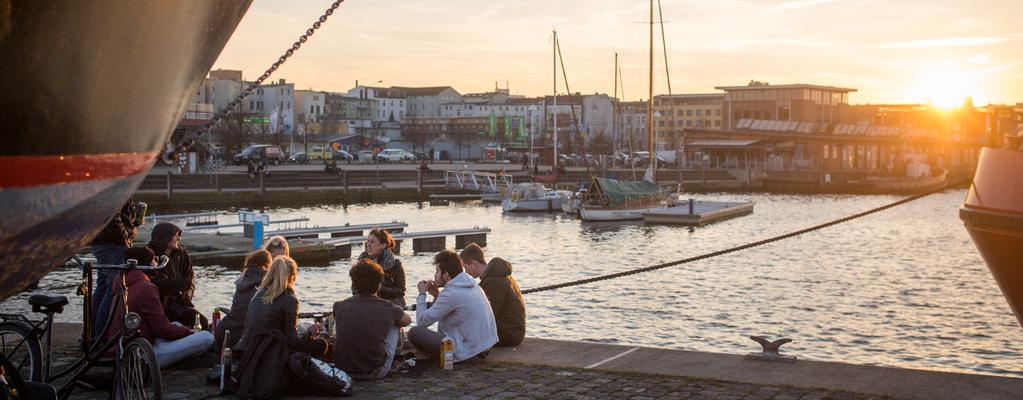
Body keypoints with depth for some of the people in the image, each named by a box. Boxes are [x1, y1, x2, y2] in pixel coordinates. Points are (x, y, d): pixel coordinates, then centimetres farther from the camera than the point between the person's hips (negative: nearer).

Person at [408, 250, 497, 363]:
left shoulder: (451, 294, -18)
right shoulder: (472, 284, 9)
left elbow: (422, 321, -13)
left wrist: (422, 294, 0)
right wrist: (437, 295, 11)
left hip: (469, 351, -10)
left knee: (414, 333, -12)